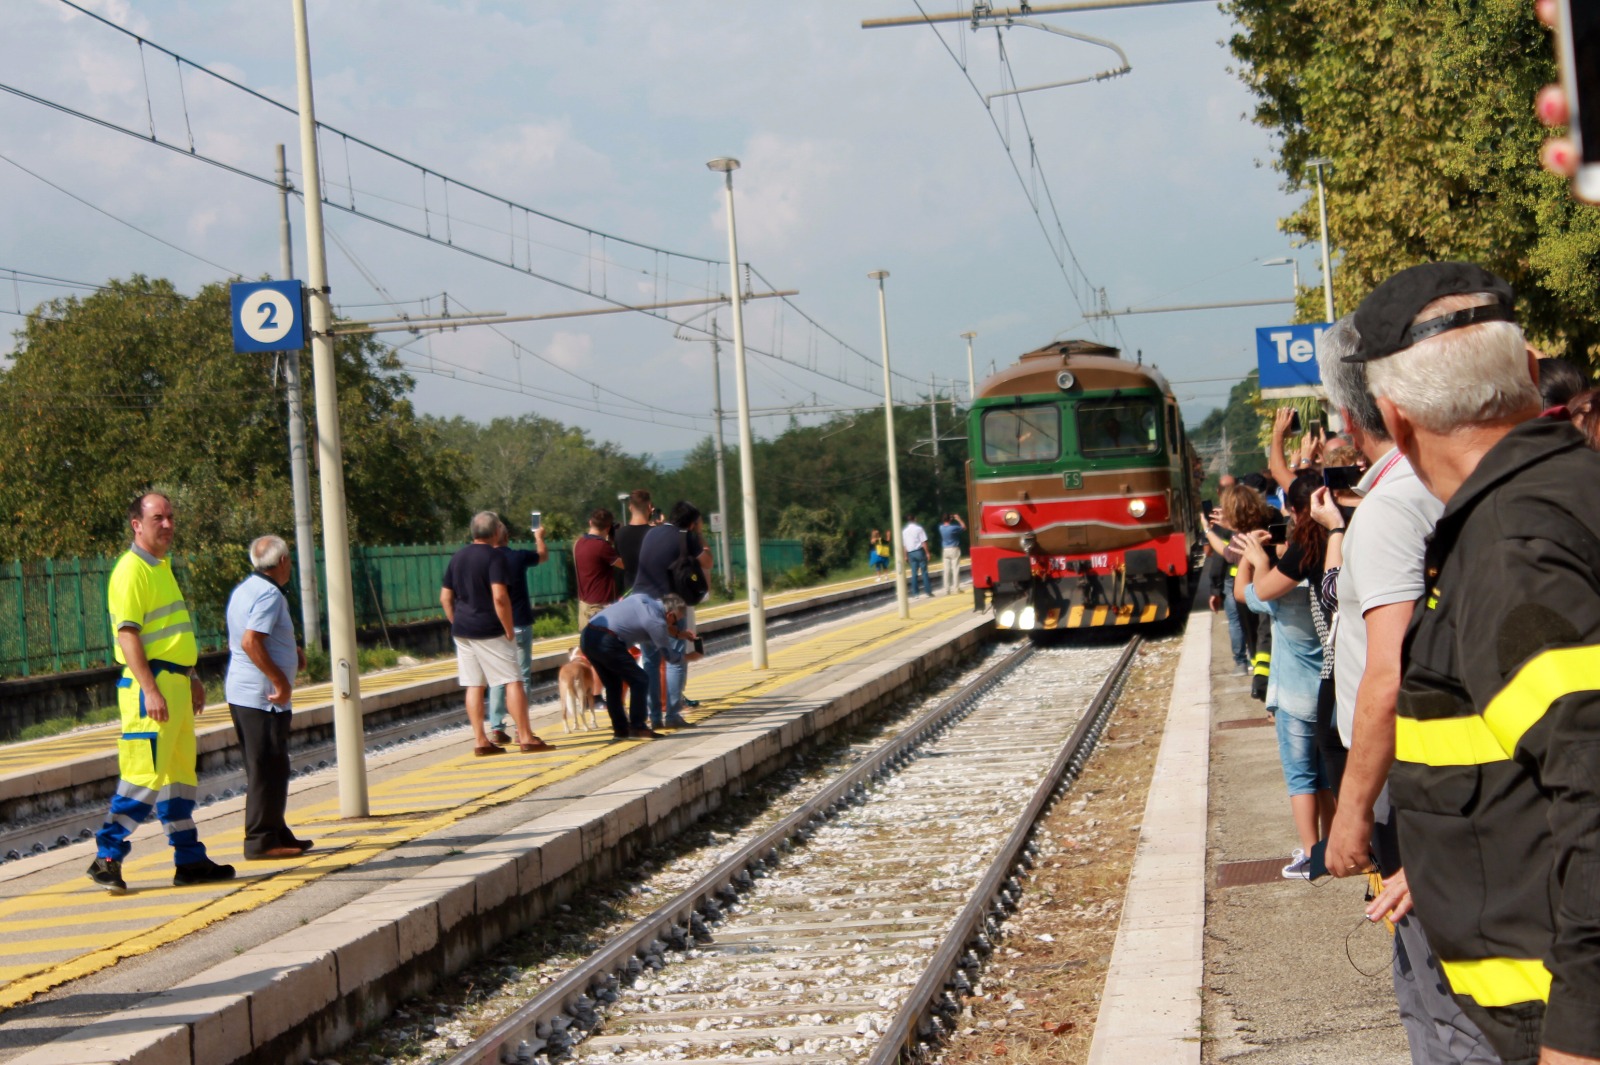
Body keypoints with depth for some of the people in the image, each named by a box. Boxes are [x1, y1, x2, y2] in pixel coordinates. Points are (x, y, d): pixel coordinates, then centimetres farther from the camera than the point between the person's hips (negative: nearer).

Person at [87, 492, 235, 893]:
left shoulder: (161, 567, 18)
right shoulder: (131, 570, -13)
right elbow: (127, 633, -20)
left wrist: (191, 678, 24)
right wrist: (150, 689, -26)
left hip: (174, 683, 10)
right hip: (151, 684, -10)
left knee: (180, 773, 12)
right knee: (145, 774, -10)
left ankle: (190, 860, 17)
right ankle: (107, 857, -5)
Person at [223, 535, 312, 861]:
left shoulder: (245, 589, 14)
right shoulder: (269, 595, -16)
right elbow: (251, 641, -27)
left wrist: (291, 652, 15)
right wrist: (280, 679, -22)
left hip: (241, 692, 10)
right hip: (263, 696, -10)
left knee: (265, 769, 16)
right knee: (268, 770, -5)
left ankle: (277, 834, 23)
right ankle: (261, 841, -3)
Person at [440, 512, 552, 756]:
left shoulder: (457, 558, 11)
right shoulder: (494, 557, -11)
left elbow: (445, 598, 12)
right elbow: (499, 597, -20)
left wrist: (457, 624, 17)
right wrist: (509, 629, -13)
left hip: (462, 632, 7)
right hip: (490, 632, -7)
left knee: (474, 686, 7)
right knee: (513, 682, -3)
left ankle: (480, 741, 6)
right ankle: (526, 737, -6)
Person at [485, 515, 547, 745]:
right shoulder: (519, 557, -5)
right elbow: (543, 555, 17)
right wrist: (539, 536, 36)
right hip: (520, 624, -1)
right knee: (523, 676, 6)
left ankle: (496, 728, 1)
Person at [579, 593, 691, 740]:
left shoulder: (644, 599, 17)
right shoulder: (657, 621, -4)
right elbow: (670, 655, 10)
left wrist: (678, 633, 34)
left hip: (586, 636, 9)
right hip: (606, 643, -9)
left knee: (613, 685, 22)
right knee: (640, 681, 5)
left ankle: (620, 729, 24)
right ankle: (637, 728, 8)